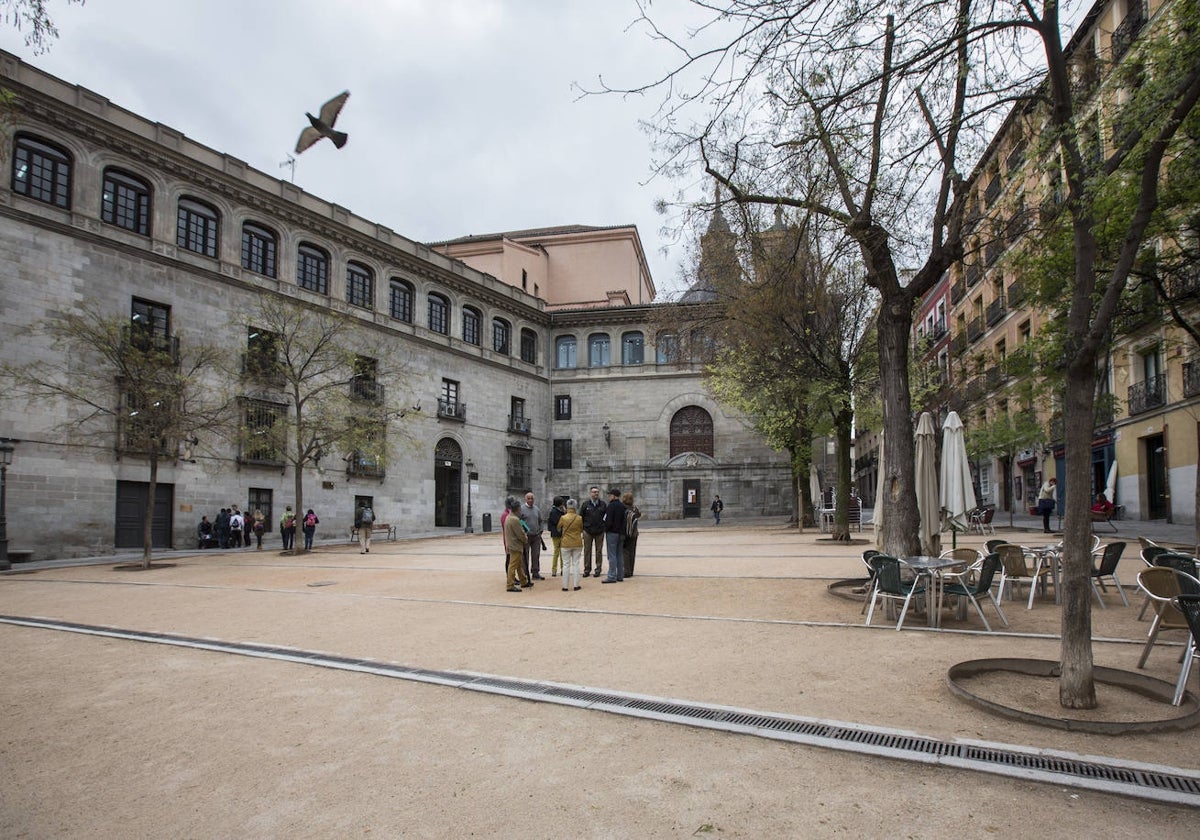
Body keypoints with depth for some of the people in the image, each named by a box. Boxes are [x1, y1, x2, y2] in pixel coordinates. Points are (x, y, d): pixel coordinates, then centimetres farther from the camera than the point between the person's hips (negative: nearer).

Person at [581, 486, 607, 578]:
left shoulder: (603, 504, 6)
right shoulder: (586, 504, 4)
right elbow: (580, 517, 6)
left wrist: (605, 527, 0)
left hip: (599, 532, 0)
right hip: (588, 531, 0)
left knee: (599, 551, 5)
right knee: (587, 551, 3)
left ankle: (598, 569, 13)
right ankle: (587, 569, 11)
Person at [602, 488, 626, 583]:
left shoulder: (611, 506, -15)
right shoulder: (622, 506, 11)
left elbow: (609, 521, -19)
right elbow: (624, 521, 12)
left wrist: (606, 529, -3)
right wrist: (622, 533, 15)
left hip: (612, 533, -8)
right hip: (620, 533, 8)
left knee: (612, 556, -6)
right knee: (619, 555, 13)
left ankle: (612, 577, -5)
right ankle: (620, 576, 17)